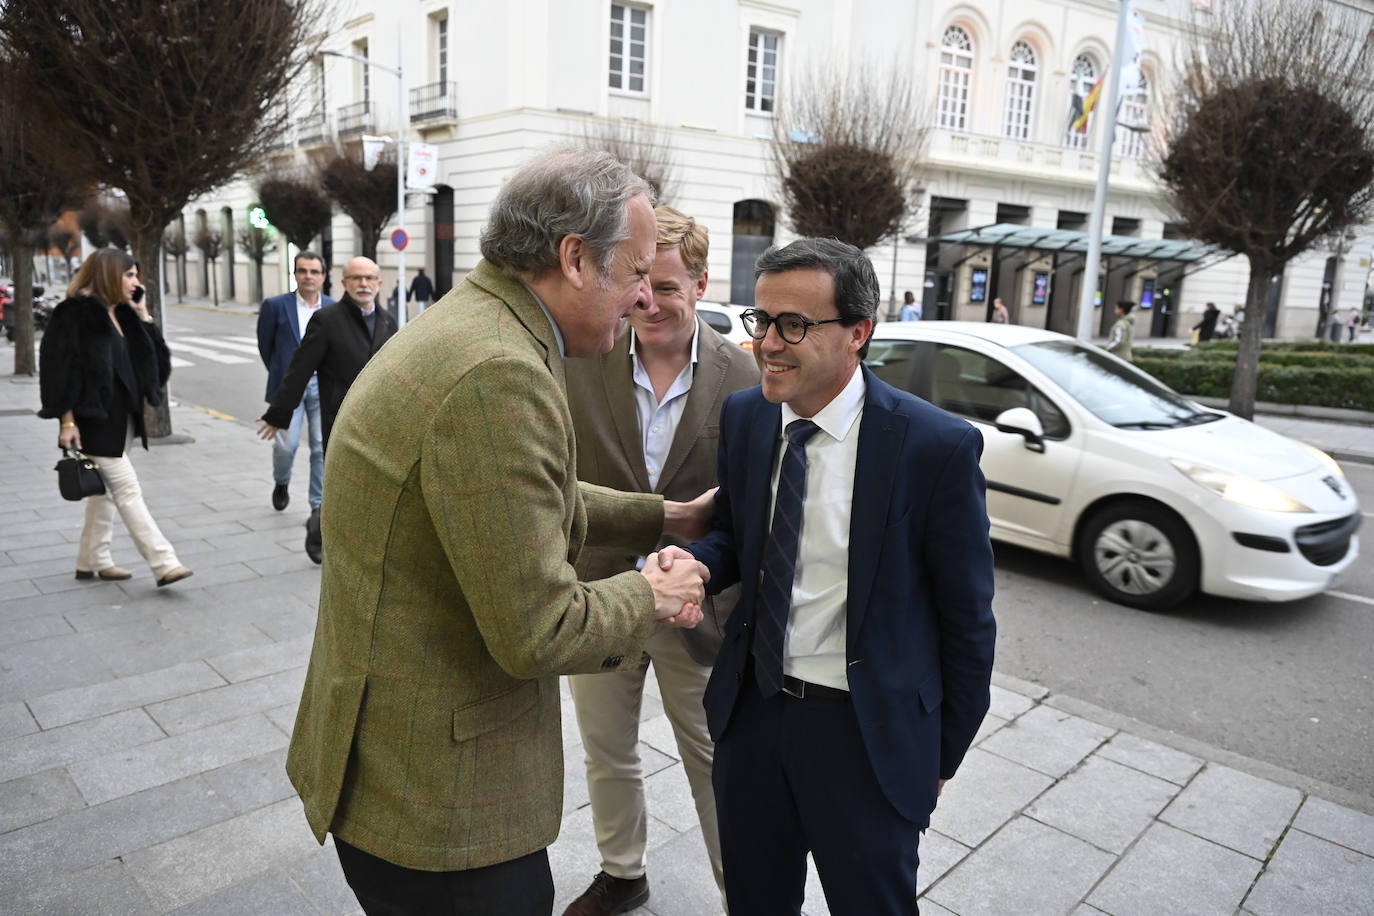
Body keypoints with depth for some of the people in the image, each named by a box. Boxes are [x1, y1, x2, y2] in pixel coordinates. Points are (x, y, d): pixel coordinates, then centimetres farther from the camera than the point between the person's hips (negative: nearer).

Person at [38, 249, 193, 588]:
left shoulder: (123, 315, 12)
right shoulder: (76, 313, -12)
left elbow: (154, 361, 14)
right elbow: (61, 367, -14)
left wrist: (143, 317, 5)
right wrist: (67, 420, -17)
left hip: (121, 419, 9)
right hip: (95, 421, -9)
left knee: (105, 490, 15)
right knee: (128, 490, -9)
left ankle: (92, 561, 27)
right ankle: (164, 564, -11)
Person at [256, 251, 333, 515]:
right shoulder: (276, 306, -1)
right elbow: (264, 345, 9)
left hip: (323, 387, 2)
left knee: (322, 448, 0)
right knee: (286, 444, -5)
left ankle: (319, 505, 11)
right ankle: (281, 483, 27)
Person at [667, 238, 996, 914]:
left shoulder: (938, 446, -18)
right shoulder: (743, 416, -3)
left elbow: (967, 617, -9)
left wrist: (944, 753, -1)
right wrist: (692, 563, -14)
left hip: (868, 732, -4)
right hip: (753, 708, 5)